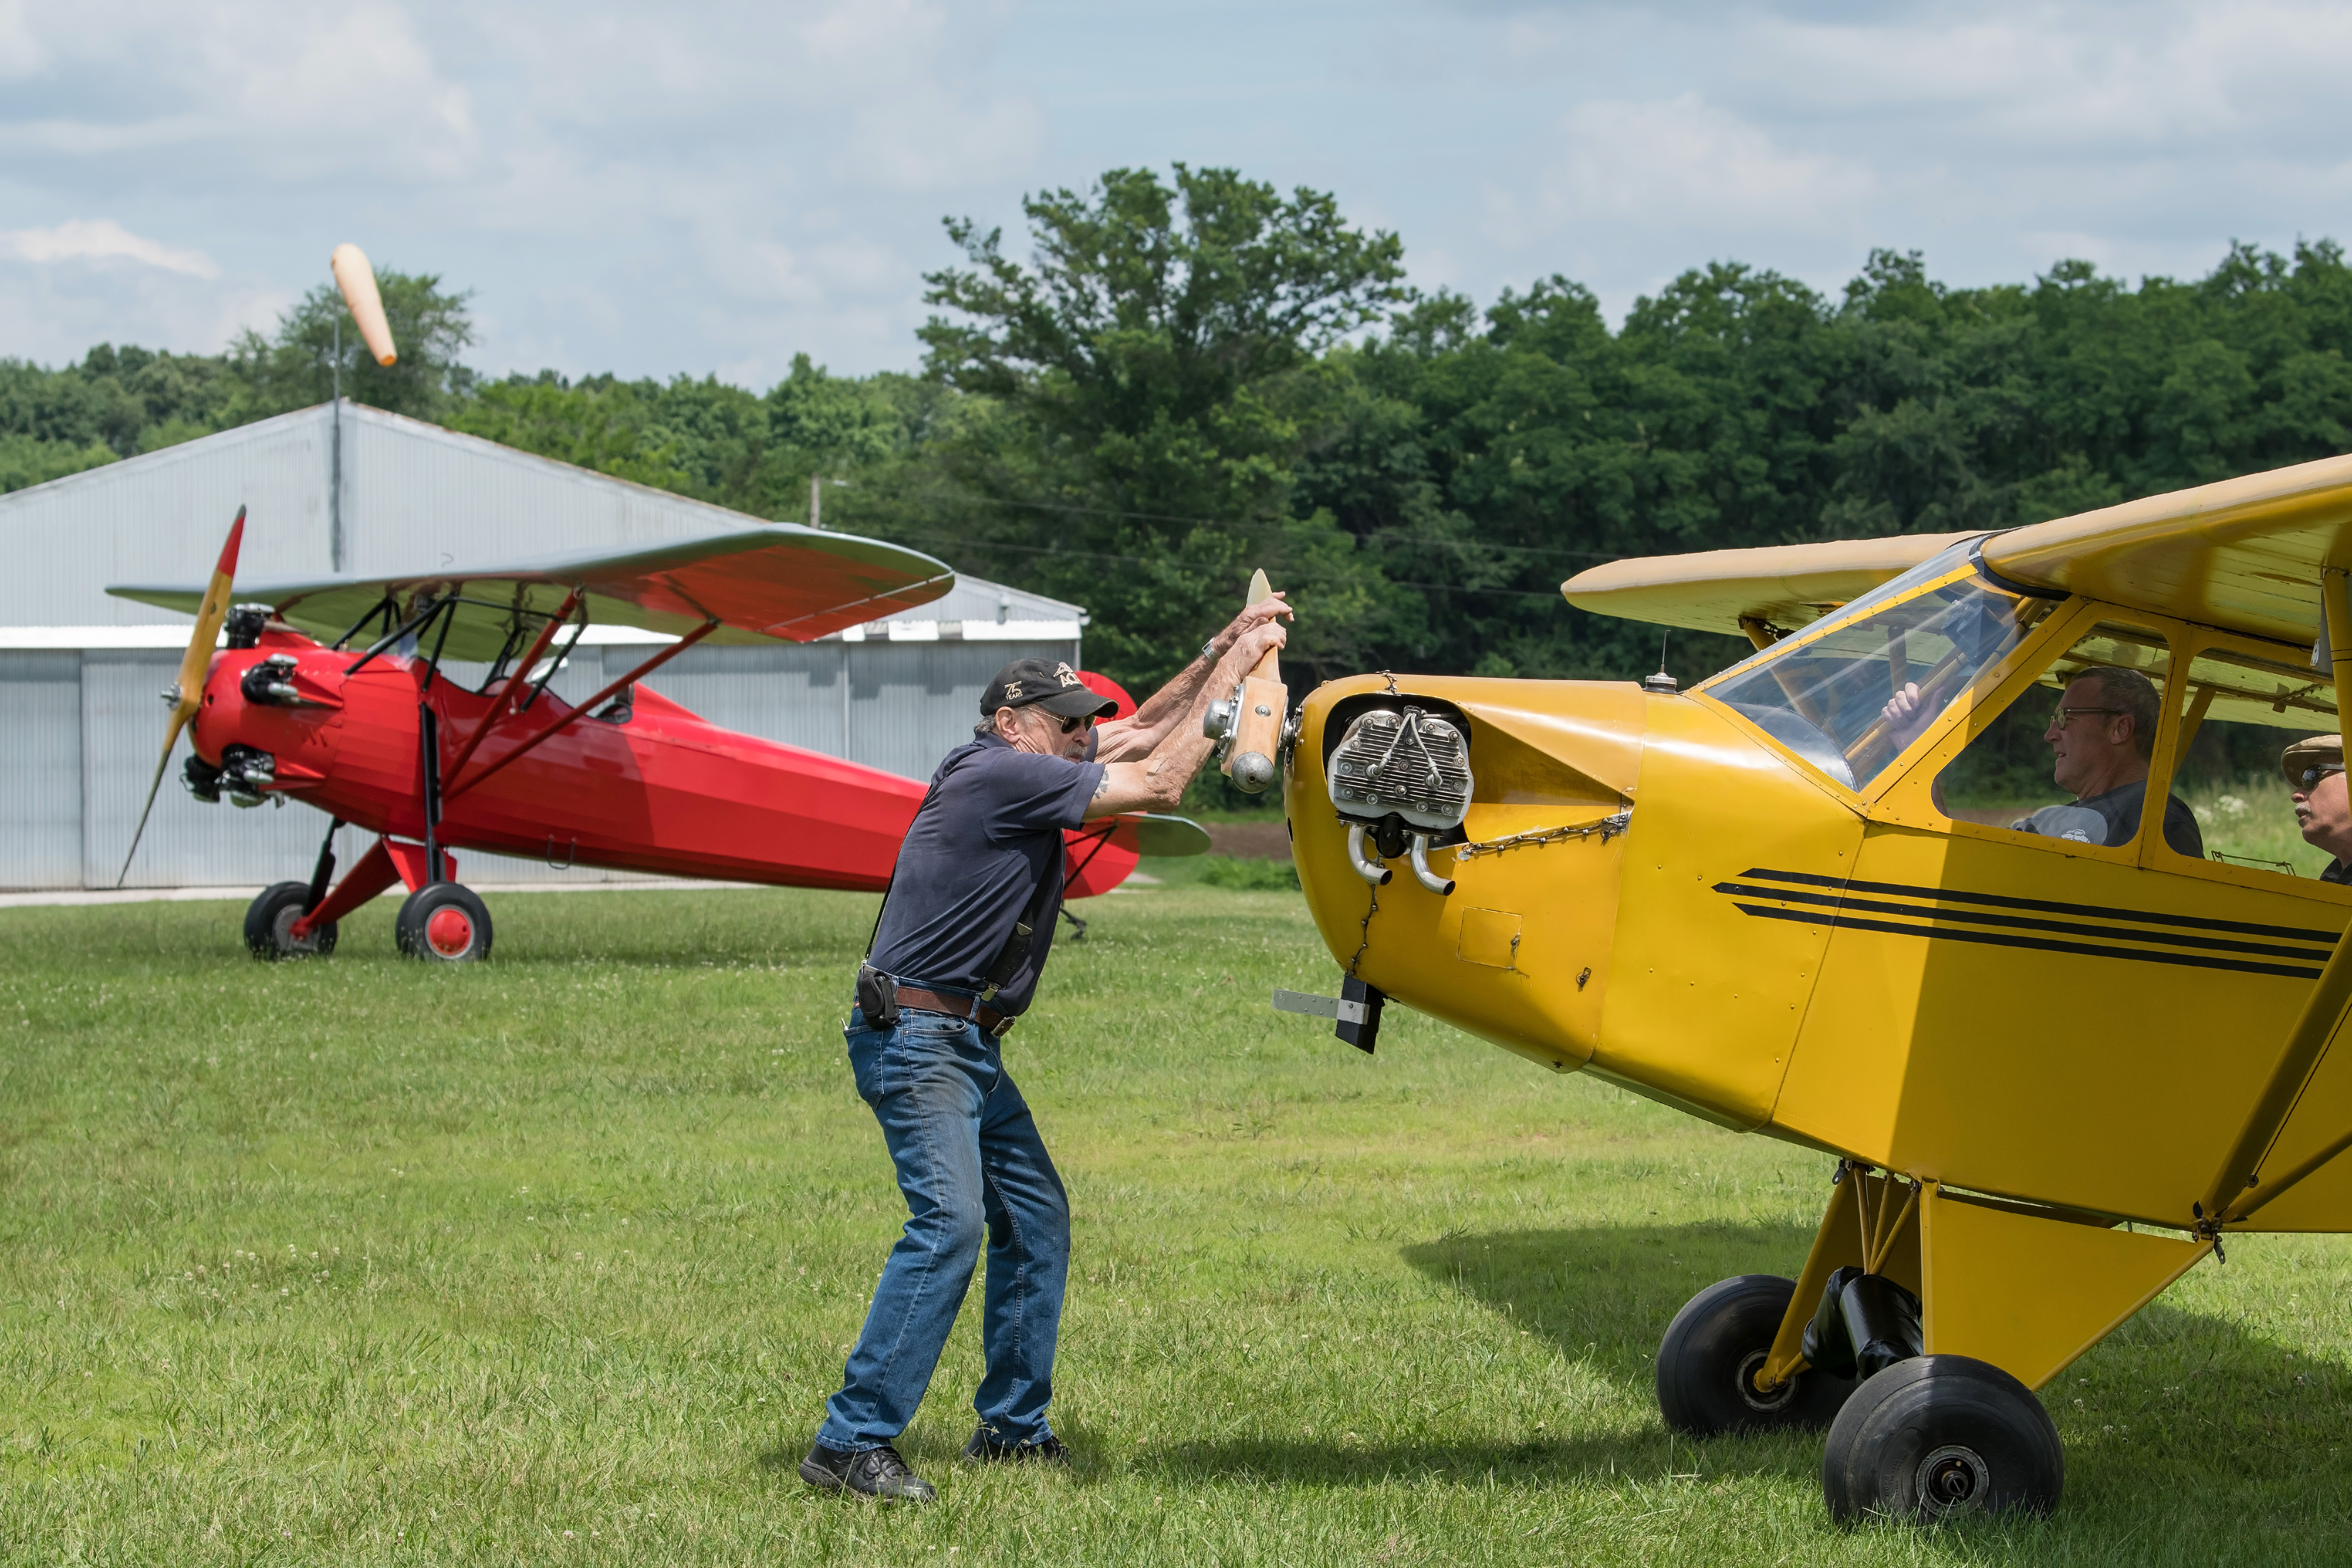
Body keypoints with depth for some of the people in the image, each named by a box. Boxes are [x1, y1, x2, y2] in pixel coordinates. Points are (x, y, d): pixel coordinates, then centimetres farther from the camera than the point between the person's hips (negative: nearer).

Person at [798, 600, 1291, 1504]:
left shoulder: (1024, 777, 14)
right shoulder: (999, 773, -14)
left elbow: (1138, 736, 27)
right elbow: (1159, 785, -15)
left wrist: (1223, 650, 18)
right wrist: (1230, 676, -6)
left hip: (968, 1045, 11)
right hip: (914, 1035, -11)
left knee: (1037, 1218, 11)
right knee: (949, 1225, -20)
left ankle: (1013, 1429, 19)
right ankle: (851, 1443, -21)